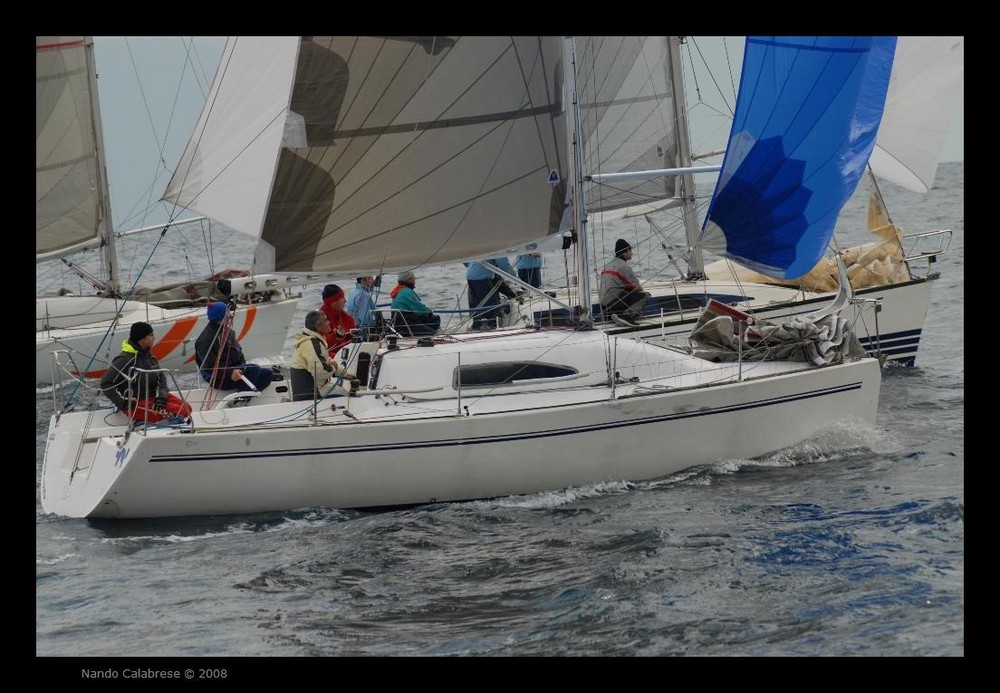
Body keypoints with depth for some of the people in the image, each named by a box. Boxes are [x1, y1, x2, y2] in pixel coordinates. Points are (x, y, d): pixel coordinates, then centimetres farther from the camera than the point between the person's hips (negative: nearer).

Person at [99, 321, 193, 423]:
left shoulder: (148, 355, 6)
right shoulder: (125, 360, -20)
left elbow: (161, 377, 9)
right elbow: (106, 384, -18)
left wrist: (160, 397, -10)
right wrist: (124, 403, -19)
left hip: (152, 396, 9)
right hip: (135, 405, -9)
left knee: (186, 408, -2)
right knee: (180, 412, -19)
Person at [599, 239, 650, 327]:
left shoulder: (608, 265, 22)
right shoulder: (624, 266, -6)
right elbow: (636, 287, -2)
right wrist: (640, 289, 20)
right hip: (614, 302, -9)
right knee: (645, 296, -9)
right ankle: (626, 315, -23)